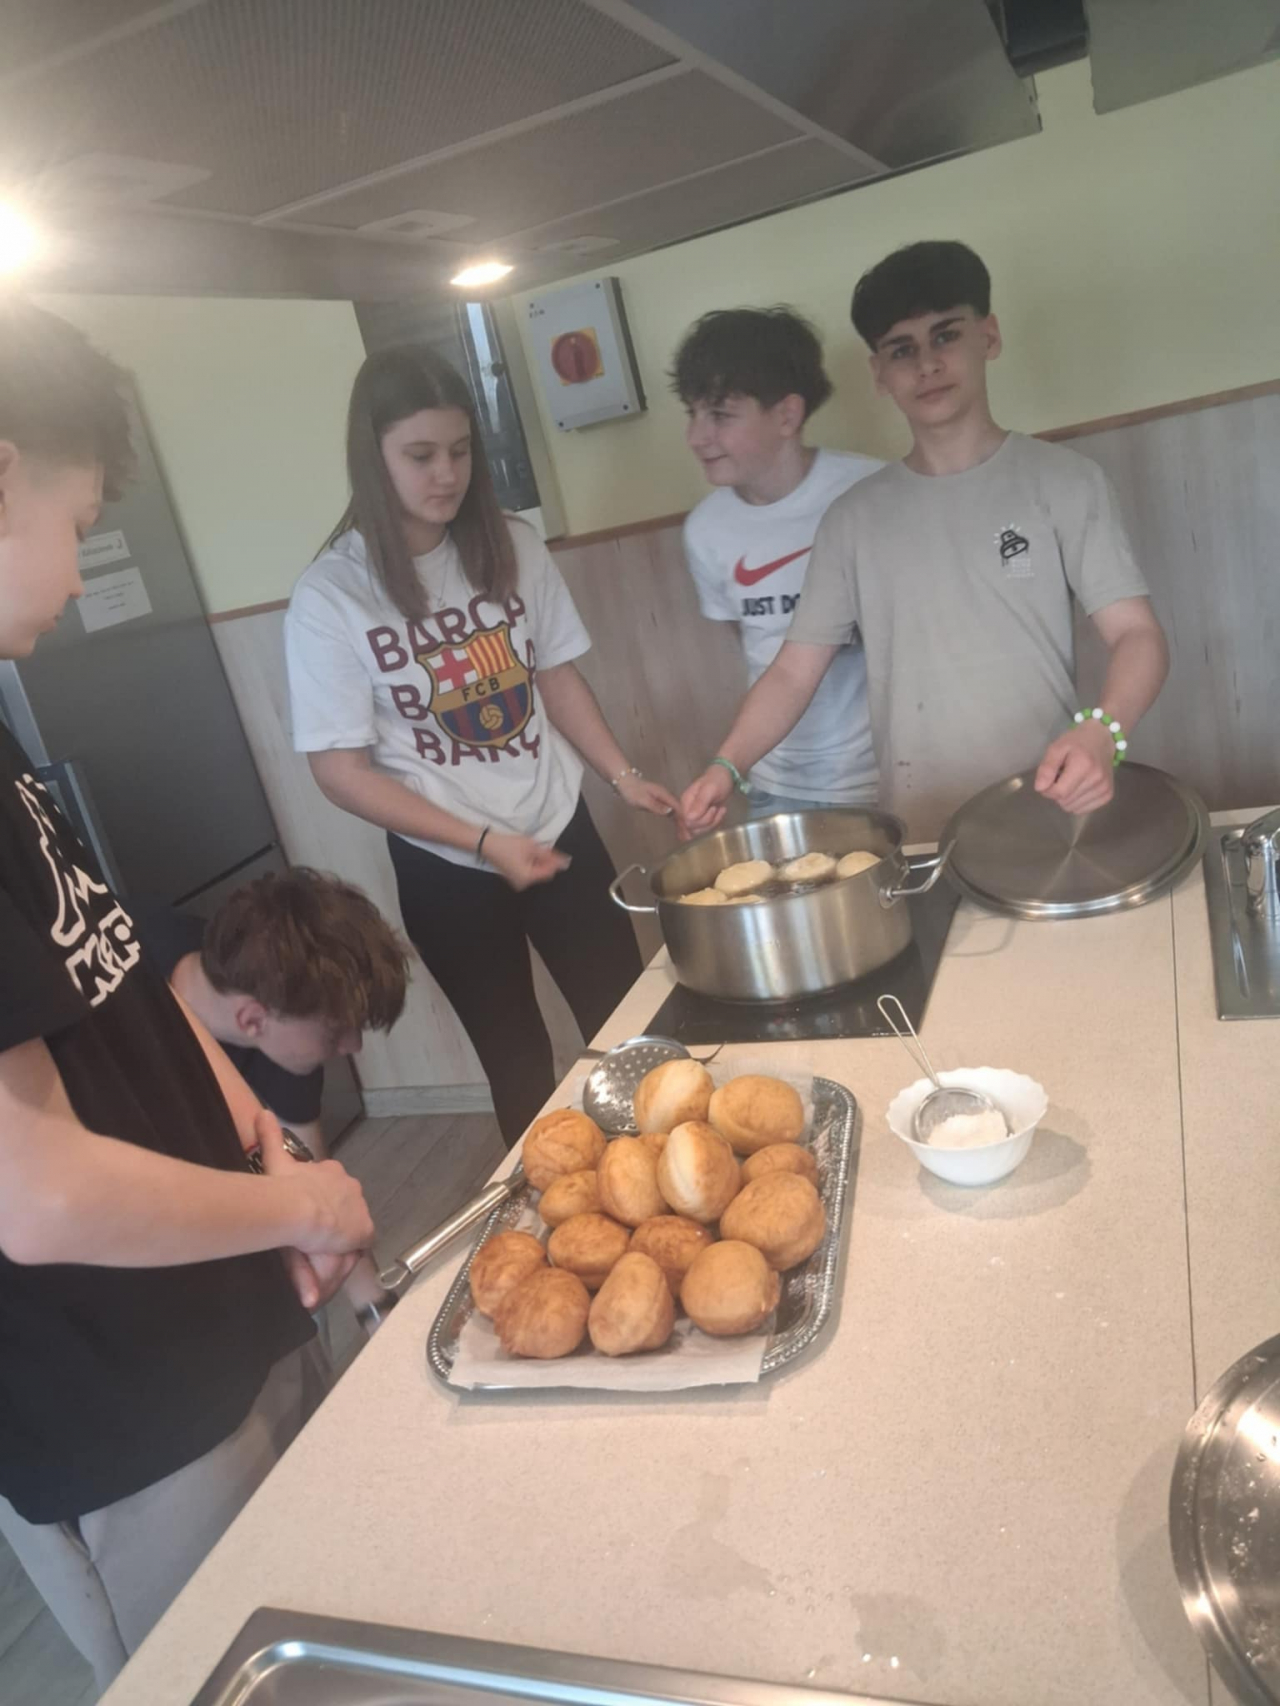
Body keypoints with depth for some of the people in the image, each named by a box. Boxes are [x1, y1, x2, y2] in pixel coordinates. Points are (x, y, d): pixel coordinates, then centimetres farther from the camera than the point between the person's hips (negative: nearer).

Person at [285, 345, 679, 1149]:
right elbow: (342, 771, -13)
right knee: (519, 1060, 14)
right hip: (447, 868, -3)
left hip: (560, 829, 3)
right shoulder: (330, 596, -15)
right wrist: (483, 841, -19)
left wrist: (624, 773, -7)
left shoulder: (512, 547, -5)